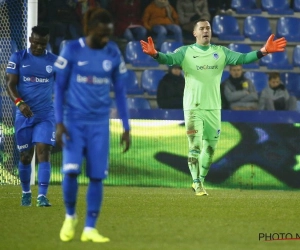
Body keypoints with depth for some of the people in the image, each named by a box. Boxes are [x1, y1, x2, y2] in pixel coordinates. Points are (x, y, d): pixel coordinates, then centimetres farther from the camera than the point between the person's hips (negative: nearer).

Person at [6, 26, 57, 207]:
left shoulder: (54, 61, 5)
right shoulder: (18, 58, 0)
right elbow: (10, 84, -6)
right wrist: (19, 102, -24)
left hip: (46, 115, 0)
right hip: (24, 115, 0)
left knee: (44, 152, -14)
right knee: (25, 156, 9)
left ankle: (42, 196, -18)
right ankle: (26, 193, 28)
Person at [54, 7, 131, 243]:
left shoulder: (114, 54, 0)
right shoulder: (71, 50, -7)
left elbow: (120, 91, 8)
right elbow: (60, 87, -2)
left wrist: (126, 128, 6)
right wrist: (59, 123, -9)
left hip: (100, 123, 2)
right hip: (74, 121, -2)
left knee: (97, 176, -3)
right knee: (71, 170, -16)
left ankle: (90, 228, 7)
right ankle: (70, 216, 10)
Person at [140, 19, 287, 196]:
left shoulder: (221, 52, 6)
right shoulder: (185, 52, -2)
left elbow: (242, 58, -3)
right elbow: (169, 59, -17)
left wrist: (263, 52, -18)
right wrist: (155, 54, -40)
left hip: (213, 108, 4)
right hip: (193, 107, -4)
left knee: (210, 148, 10)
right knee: (195, 146, -10)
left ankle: (200, 181, 26)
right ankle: (197, 184, -6)